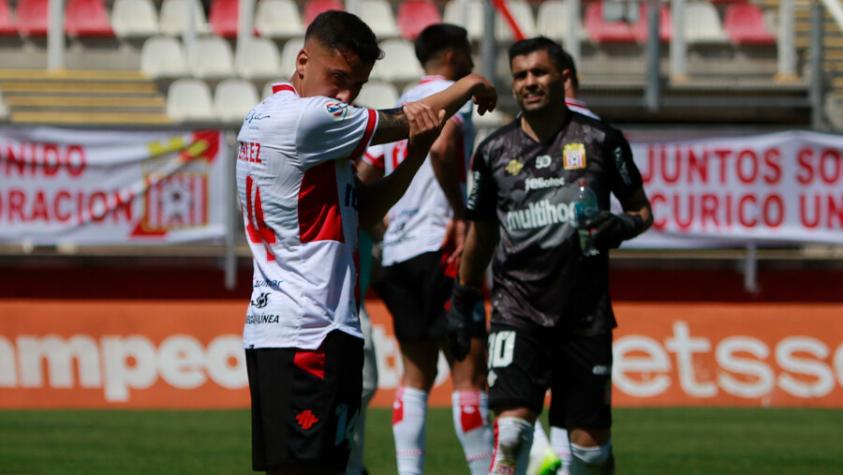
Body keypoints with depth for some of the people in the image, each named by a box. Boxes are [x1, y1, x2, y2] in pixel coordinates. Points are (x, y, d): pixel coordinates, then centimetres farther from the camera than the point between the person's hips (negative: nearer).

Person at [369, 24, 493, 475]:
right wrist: (460, 215, -17)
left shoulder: (402, 104, 21)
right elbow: (441, 147, -25)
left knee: (416, 374, 8)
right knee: (469, 370, -6)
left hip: (398, 252, 8)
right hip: (439, 249, -8)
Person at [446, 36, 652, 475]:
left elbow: (641, 210, 10)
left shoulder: (600, 141, 2)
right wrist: (462, 300, 19)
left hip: (585, 312, 0)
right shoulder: (495, 151, 6)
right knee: (512, 428, -17)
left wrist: (622, 226, -12)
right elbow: (482, 230, 18)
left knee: (590, 439, 4)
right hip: (517, 307, 0)